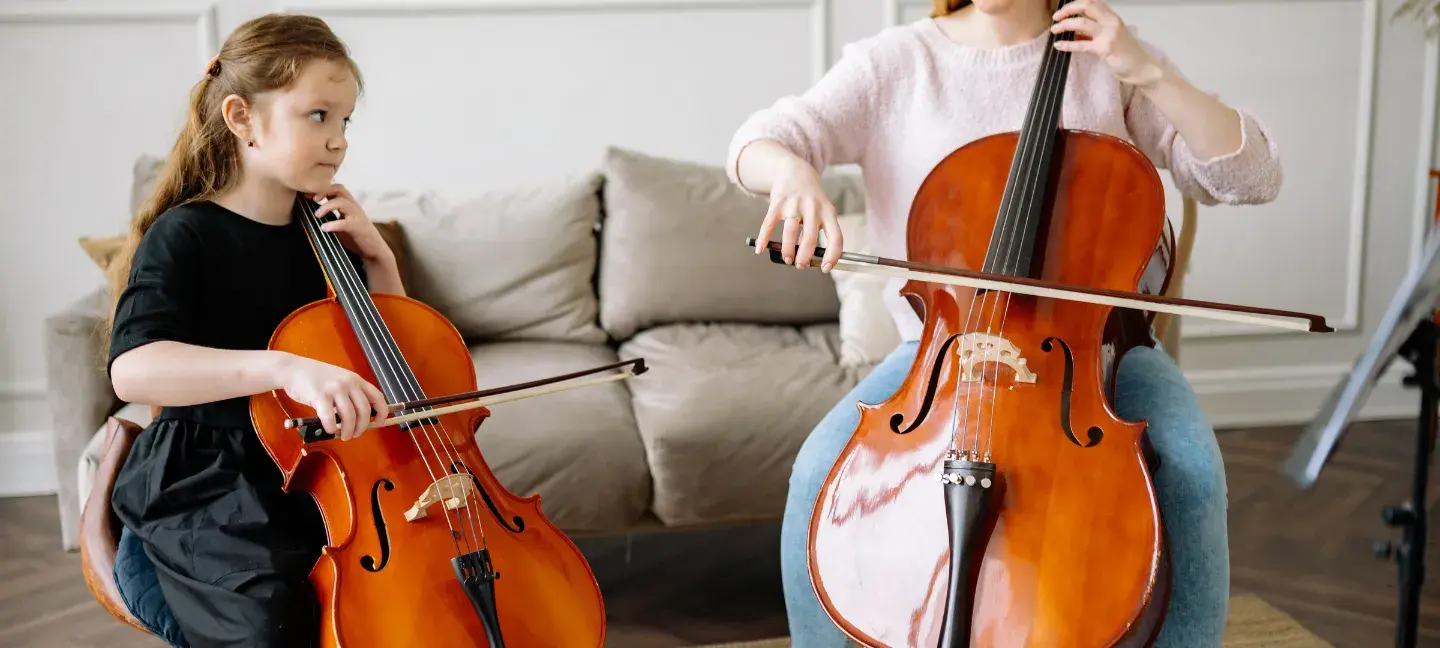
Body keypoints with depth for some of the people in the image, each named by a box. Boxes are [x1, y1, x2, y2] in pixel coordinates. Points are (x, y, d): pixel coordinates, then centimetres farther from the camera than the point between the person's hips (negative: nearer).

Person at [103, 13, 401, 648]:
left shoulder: (324, 232, 8)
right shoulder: (184, 235, -11)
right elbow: (133, 368, -29)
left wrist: (377, 256, -1)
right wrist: (283, 367, -43)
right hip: (208, 479, -5)